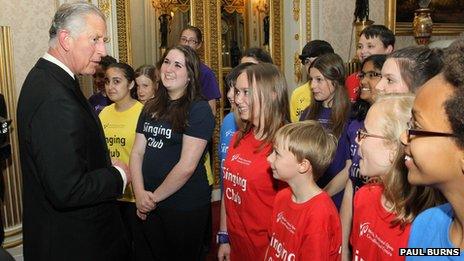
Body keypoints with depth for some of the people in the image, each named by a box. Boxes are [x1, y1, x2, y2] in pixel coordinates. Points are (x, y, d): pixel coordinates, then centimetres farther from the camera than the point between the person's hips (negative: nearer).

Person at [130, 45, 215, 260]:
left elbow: (187, 166, -19)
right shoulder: (151, 107, 7)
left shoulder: (199, 110, -13)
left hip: (186, 206, -6)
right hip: (148, 206, 6)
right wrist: (140, 193, -10)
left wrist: (155, 197, -11)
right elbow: (137, 152, 4)